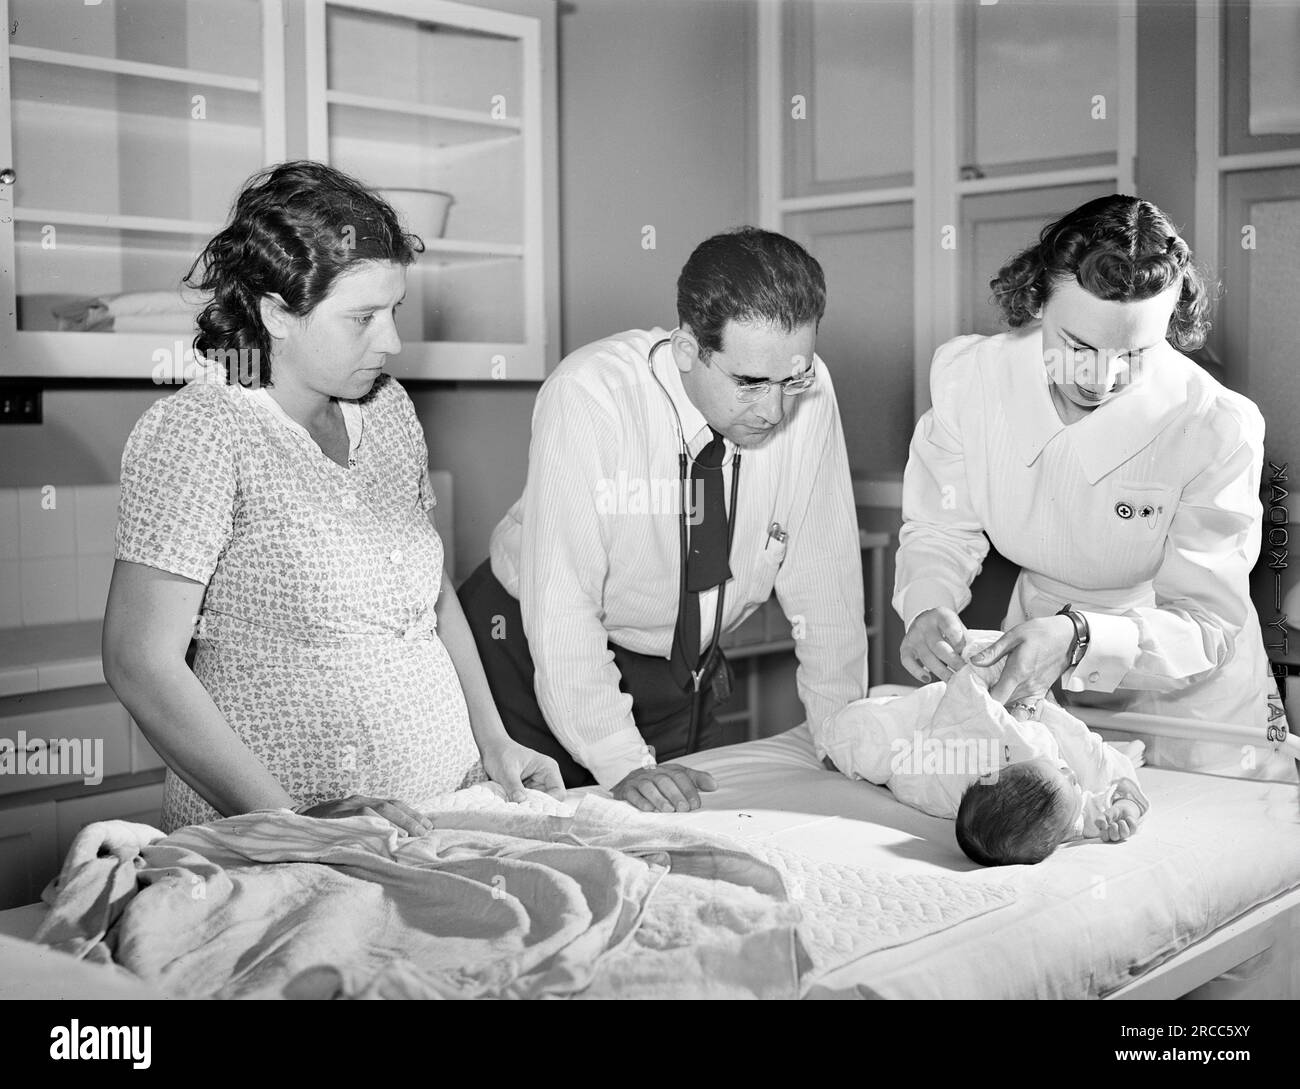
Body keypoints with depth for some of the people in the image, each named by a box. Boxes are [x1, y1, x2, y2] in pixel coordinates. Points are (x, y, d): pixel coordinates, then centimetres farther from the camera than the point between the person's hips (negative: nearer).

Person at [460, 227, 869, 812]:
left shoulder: (807, 391, -15)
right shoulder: (588, 395, -27)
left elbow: (821, 571, -7)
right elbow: (562, 600, -30)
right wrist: (623, 763, -34)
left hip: (687, 672, 4)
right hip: (539, 664, -3)